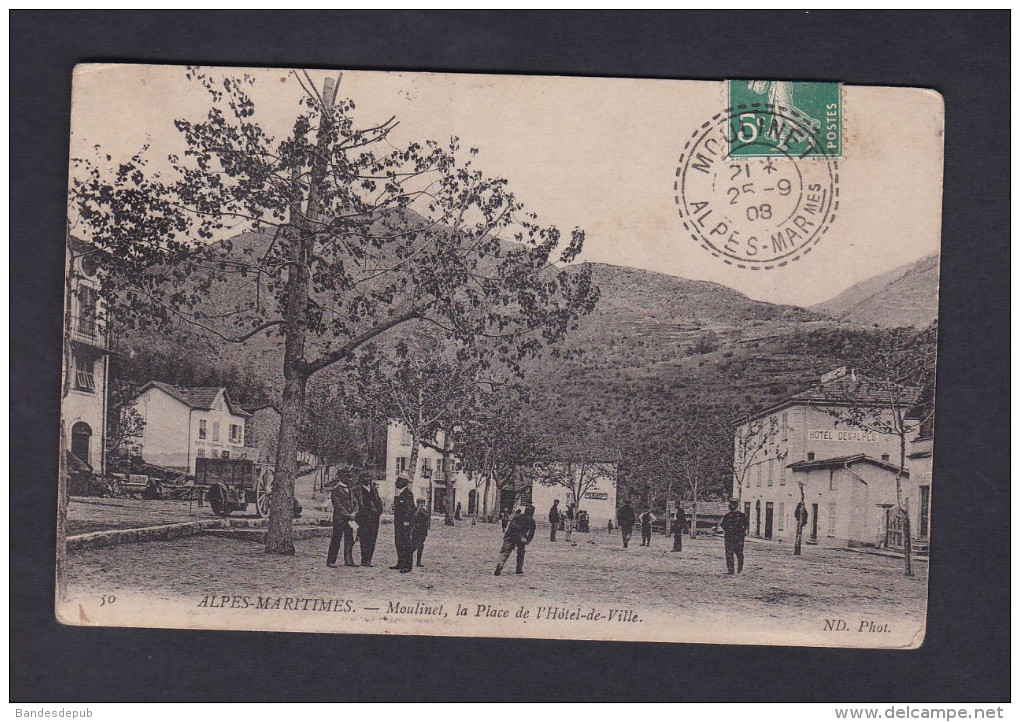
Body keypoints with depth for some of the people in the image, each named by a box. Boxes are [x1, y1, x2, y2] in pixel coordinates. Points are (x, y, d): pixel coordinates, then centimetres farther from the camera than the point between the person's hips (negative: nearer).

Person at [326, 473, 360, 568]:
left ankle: (348, 561, 12)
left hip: (349, 518, 7)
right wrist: (348, 515, -16)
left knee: (349, 540, 6)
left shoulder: (351, 490, 17)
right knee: (336, 540, -4)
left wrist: (354, 513, -5)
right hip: (339, 518, -7)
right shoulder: (336, 491, -5)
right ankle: (331, 561, 1)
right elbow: (338, 505, -12)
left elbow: (355, 502, 15)